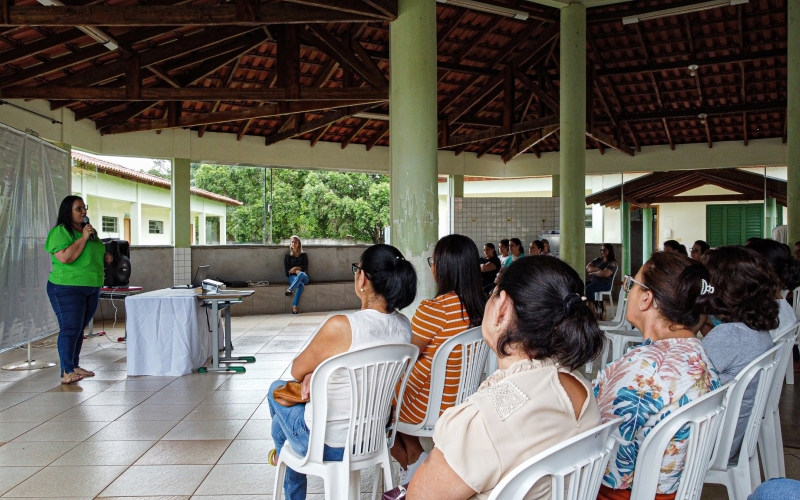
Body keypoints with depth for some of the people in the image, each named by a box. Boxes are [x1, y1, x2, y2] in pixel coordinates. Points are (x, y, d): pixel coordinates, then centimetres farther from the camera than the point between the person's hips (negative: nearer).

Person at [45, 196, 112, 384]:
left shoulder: (89, 231, 15)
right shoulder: (60, 232, -10)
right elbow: (65, 257, -24)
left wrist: (104, 256, 9)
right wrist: (83, 238, -20)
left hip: (92, 289, 8)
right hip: (67, 289, -8)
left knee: (80, 329, 13)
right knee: (69, 329, -8)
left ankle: (75, 366, 21)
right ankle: (66, 372, -4)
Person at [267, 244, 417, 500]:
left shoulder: (342, 326, -30)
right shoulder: (404, 326, -9)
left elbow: (297, 371, -11)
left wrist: (312, 373, 10)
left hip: (327, 445, -6)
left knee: (277, 389, 22)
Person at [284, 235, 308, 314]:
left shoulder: (303, 255, 12)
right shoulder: (288, 256, 11)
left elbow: (305, 268, 4)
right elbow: (287, 269, 4)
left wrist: (295, 268, -10)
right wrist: (296, 271, -11)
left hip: (304, 277, 1)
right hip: (292, 276, -1)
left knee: (301, 274, -41)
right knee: (301, 285, -38)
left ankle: (289, 289, -53)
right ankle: (294, 307, -46)